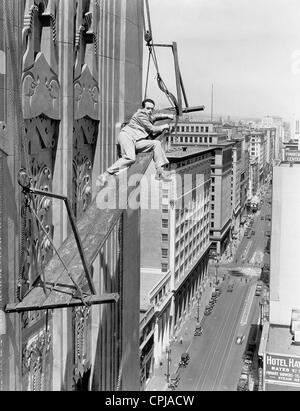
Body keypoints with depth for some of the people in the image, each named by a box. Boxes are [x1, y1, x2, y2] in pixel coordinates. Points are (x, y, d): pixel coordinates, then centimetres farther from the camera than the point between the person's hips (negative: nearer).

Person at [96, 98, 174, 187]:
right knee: (130, 158, -35)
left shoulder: (148, 117, 28)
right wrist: (164, 127, 12)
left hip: (136, 142, 9)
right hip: (127, 135, -9)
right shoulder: (140, 114, 0)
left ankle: (160, 172, -6)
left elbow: (155, 116, 52)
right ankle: (105, 175, -37)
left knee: (156, 144, 2)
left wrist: (167, 116, 39)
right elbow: (152, 129, -3)